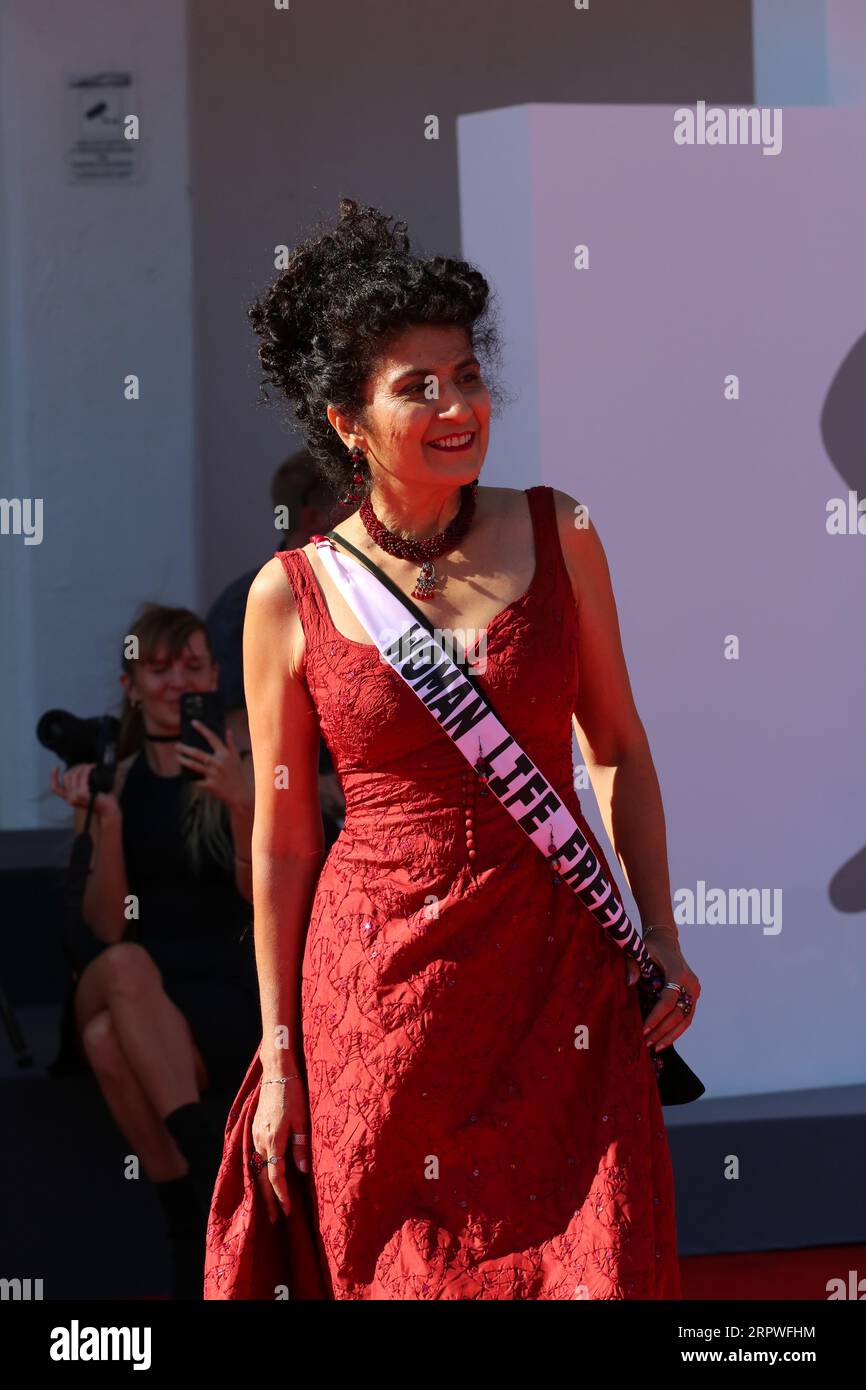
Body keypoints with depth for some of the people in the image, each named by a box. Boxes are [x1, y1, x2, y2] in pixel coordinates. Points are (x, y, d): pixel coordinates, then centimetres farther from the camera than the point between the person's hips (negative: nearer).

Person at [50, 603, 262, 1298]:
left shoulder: (245, 768, 3)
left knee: (111, 1042, -33)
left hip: (234, 995, -3)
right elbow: (108, 929, 2)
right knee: (121, 967, -34)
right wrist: (107, 823, -12)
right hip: (139, 990, 3)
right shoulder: (119, 779, 11)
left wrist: (242, 804, -22)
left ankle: (195, 1235, -26)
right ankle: (210, 1174, -35)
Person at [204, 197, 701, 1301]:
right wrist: (279, 1056, 4)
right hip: (380, 979, -1)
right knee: (395, 1265, 8)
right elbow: (282, 841, 2)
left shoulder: (558, 537, 1)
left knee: (595, 1262, 0)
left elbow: (618, 750, 10)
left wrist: (660, 936, 5)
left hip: (559, 963, 1)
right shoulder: (291, 597, -3)